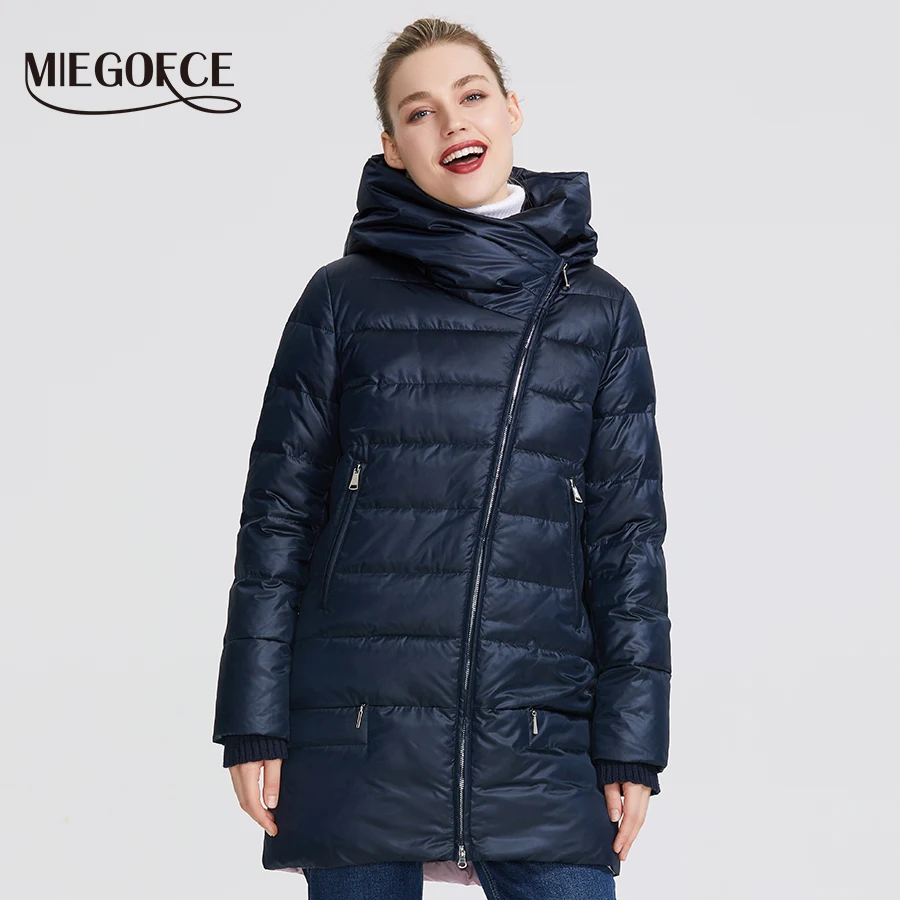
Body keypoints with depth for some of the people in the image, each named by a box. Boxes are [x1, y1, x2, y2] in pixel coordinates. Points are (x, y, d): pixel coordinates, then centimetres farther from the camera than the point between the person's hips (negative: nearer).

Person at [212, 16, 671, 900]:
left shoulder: (598, 311, 8)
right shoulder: (344, 297, 5)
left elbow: (628, 533, 8)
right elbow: (278, 511, 5)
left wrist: (631, 744, 2)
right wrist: (255, 725, -1)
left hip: (538, 745, 1)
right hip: (358, 736, 0)